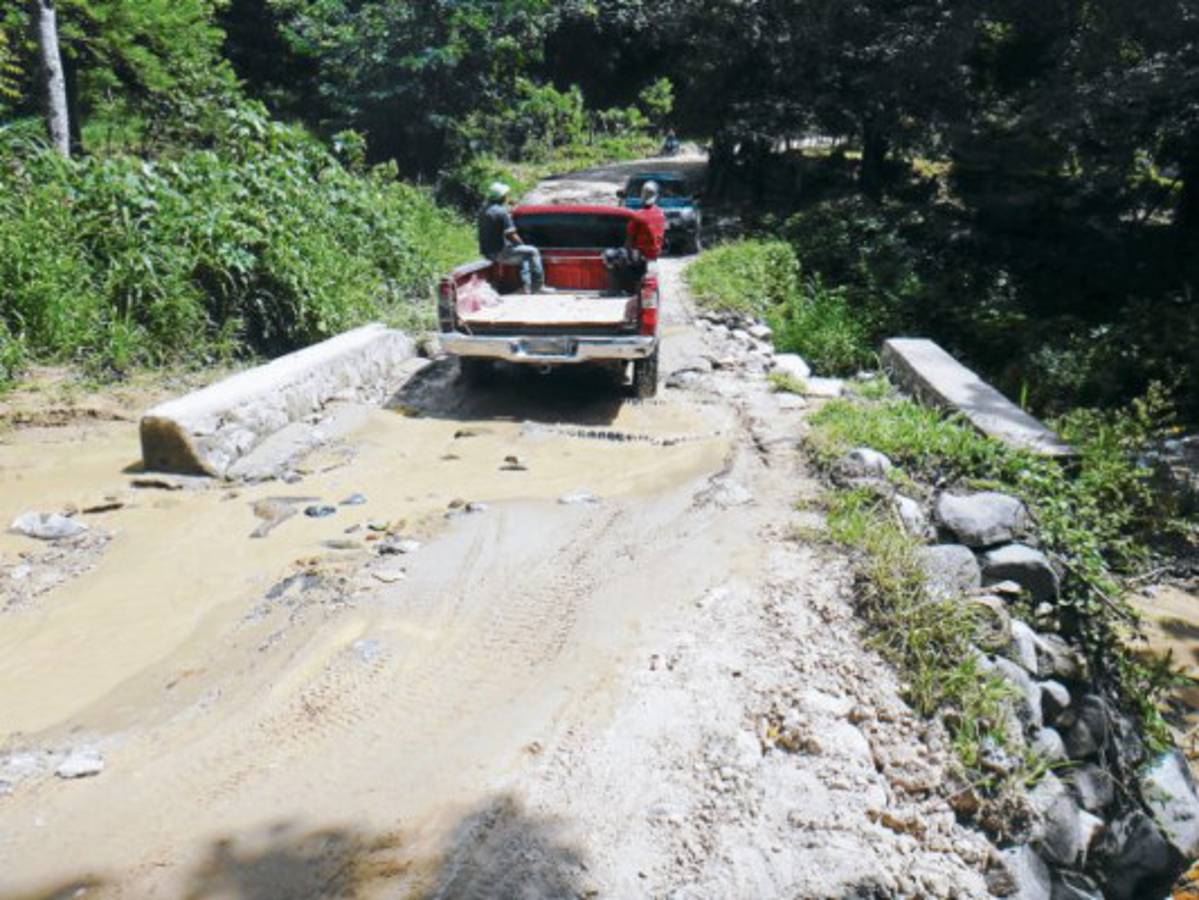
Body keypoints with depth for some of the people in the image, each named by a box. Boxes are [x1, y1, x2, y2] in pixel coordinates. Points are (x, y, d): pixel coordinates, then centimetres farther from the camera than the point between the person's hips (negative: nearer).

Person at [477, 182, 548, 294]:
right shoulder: (501, 212, -17)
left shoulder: (484, 211, 12)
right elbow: (511, 235, -19)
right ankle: (538, 286, 6)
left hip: (487, 252, 10)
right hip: (500, 253, -10)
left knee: (524, 255, 25)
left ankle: (527, 286, 20)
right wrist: (521, 244, -1)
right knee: (533, 252, 2)